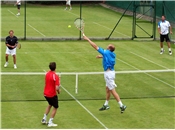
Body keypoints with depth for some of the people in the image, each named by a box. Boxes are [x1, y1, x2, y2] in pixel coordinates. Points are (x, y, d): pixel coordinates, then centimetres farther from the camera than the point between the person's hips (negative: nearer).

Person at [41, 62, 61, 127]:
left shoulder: (47, 74, -1)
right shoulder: (55, 76, -24)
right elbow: (57, 88, -28)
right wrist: (58, 91, -5)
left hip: (46, 93, 7)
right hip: (52, 95, -7)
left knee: (50, 105, 30)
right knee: (55, 107, 13)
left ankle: (44, 119, 31)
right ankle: (50, 122, 12)